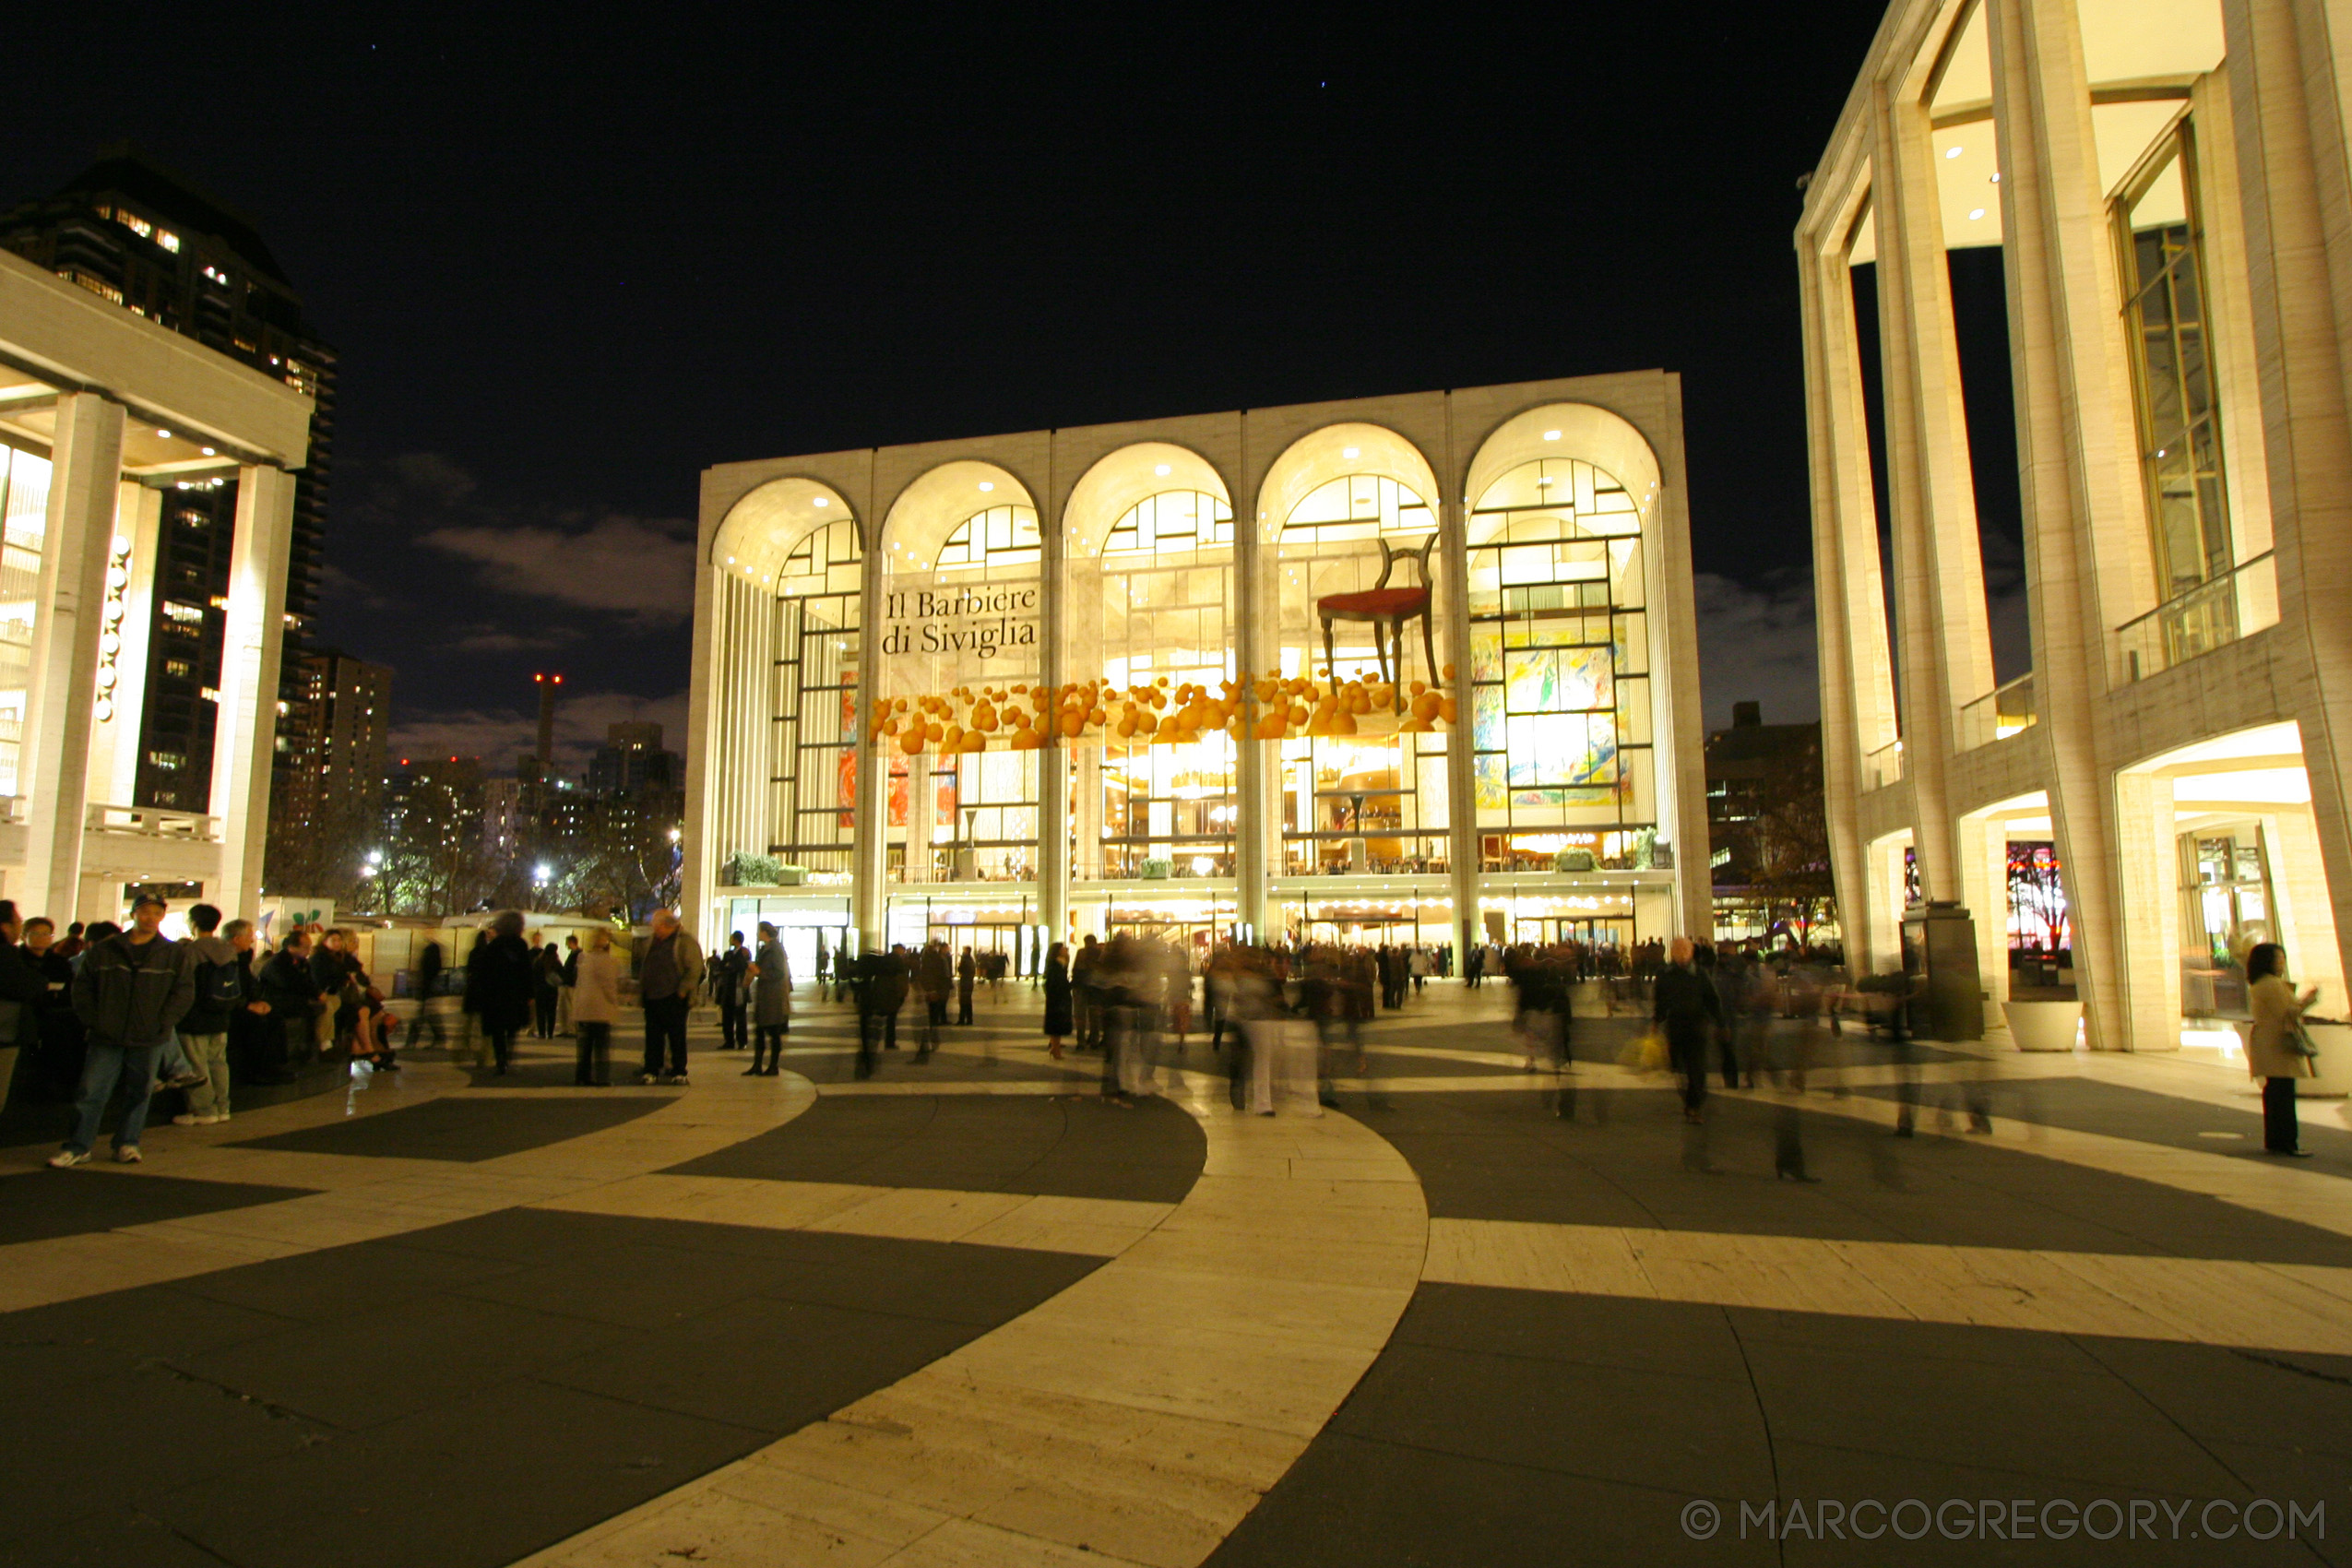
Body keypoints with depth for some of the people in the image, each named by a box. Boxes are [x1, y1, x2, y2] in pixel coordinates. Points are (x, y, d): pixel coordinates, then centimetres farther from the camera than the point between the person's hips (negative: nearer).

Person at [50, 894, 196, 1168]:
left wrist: (162, 1023, -7)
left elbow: (184, 991, 2)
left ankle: (127, 1143, 21)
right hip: (106, 1037, 0)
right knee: (92, 1092, 1)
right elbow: (82, 986, 10)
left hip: (148, 1041, 0)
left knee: (140, 1093, 8)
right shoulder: (104, 950, 5)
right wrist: (92, 1020, -1)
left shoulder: (173, 953, 2)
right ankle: (79, 1146, 12)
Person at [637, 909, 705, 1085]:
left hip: (673, 999, -6)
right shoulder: (652, 943, 16)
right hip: (652, 998, 6)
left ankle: (679, 1072, 7)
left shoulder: (685, 942, -6)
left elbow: (695, 968, -11)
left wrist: (683, 990, -16)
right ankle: (651, 1071, 11)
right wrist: (641, 994, 16)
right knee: (653, 1037, 6)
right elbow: (643, 969, 24)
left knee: (677, 1036, 1)